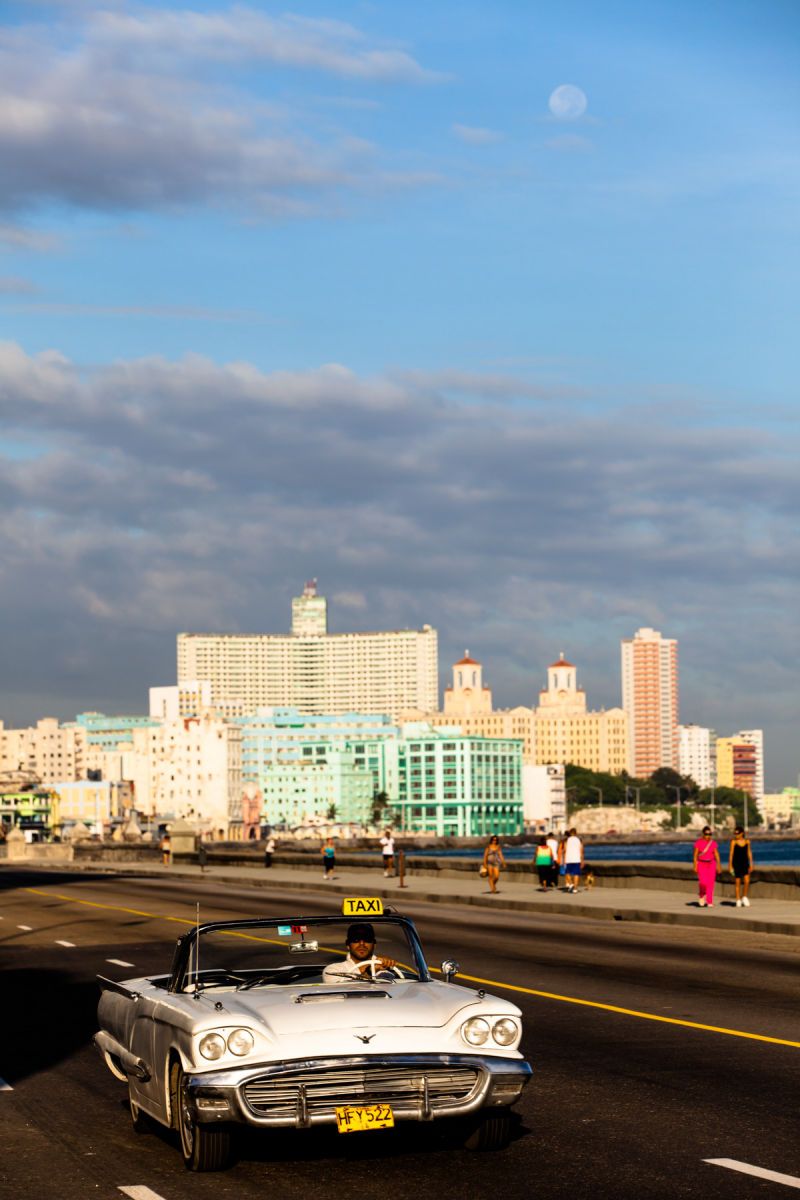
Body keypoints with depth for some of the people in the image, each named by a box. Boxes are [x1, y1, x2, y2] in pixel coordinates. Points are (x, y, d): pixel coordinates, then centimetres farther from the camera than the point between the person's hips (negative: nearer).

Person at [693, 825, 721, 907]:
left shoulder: (713, 843, 1)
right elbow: (695, 855, -6)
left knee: (710, 883, -4)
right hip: (701, 864, -2)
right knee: (703, 882, -17)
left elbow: (717, 855, 2)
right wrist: (695, 866, -11)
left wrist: (718, 865, -4)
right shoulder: (698, 842, -7)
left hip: (711, 864, 2)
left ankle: (710, 902, 2)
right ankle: (702, 895, 14)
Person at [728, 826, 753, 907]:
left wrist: (751, 864, 6)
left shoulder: (747, 841, 3)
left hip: (745, 863, 2)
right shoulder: (734, 842, -6)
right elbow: (731, 854, -6)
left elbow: (749, 853, 9)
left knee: (747, 881, -9)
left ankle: (744, 897, 13)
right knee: (737, 882, 1)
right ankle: (738, 901, 10)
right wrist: (730, 865, -9)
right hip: (736, 863, -2)